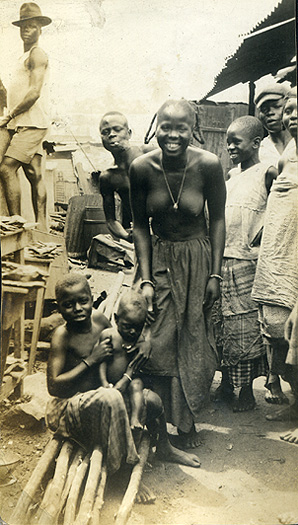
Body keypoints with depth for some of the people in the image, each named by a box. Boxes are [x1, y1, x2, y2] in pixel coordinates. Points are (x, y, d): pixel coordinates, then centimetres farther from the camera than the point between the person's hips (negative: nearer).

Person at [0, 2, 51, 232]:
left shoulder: (37, 54, -5)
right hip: (25, 126, 9)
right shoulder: (26, 57, 24)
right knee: (35, 176, 6)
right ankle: (41, 226, 9)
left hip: (31, 125, -9)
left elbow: (34, 92, -16)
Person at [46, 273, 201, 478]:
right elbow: (54, 387, -25)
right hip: (69, 407, -7)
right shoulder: (63, 335, -21)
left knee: (152, 399, 1)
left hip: (97, 395, 7)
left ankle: (165, 447, 29)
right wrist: (90, 360, -26)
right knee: (110, 397, -35)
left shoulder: (98, 318, -4)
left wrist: (143, 342, -3)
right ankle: (114, 458, -13)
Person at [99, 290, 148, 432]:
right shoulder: (108, 335, -5)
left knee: (137, 384, -26)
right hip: (109, 383, 1)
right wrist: (104, 382, -18)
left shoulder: (140, 340, 0)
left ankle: (135, 419, -30)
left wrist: (125, 380, -20)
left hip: (126, 382, 0)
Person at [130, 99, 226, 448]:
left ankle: (187, 419, 30)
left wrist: (215, 274, -6)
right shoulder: (141, 168, -13)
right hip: (159, 260, 1)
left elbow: (217, 219, -5)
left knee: (194, 344, 8)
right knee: (161, 344, 2)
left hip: (197, 260, 0)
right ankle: (165, 420, 24)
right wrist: (145, 278, -7)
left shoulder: (208, 165, -16)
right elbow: (140, 225, -3)